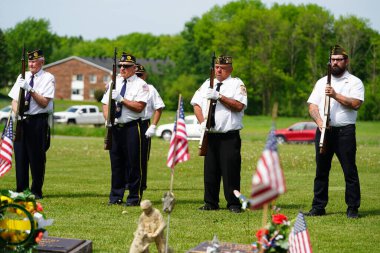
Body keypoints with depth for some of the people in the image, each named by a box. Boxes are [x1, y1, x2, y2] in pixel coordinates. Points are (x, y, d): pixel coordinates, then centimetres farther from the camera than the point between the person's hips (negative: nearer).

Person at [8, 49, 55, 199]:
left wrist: (30, 89, -20)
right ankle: (21, 190, 14)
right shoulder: (22, 77, 13)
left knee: (37, 158, -1)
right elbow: (14, 100, 13)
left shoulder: (48, 78, -1)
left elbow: (44, 102, -11)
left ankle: (36, 191, 9)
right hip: (21, 121, 4)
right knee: (20, 156, 5)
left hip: (38, 121, -4)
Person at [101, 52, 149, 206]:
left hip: (132, 128, -5)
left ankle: (134, 198, 3)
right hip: (115, 127, 5)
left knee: (133, 163, -3)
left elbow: (139, 107, -14)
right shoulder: (114, 83, 15)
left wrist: (121, 99, -17)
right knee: (116, 163, 8)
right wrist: (108, 119, -4)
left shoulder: (140, 85, -3)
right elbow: (105, 104, 14)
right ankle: (116, 197, 15)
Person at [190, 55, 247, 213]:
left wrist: (219, 96, -16)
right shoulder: (207, 84, 17)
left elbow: (239, 106, -11)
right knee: (210, 170, 6)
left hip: (230, 136, -4)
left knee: (230, 170, -6)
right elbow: (196, 104, 12)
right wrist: (202, 122, -3)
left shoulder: (237, 84, 3)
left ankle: (233, 204, 0)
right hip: (210, 135, 4)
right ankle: (210, 203, 14)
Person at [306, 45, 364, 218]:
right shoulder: (321, 82, 17)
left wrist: (336, 95, -18)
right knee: (321, 170, 6)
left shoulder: (354, 82, 5)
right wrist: (319, 122, -10)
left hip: (345, 131, -4)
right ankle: (318, 207, 11)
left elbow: (355, 104, -11)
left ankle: (352, 208, 0)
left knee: (350, 170, -5)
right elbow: (312, 106, 8)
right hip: (323, 131, 4)